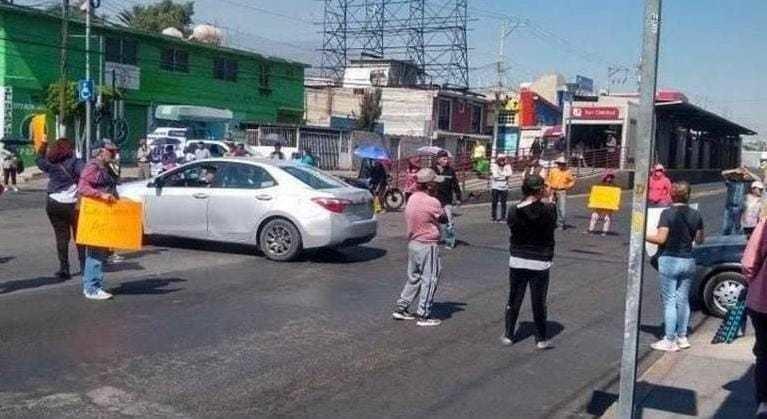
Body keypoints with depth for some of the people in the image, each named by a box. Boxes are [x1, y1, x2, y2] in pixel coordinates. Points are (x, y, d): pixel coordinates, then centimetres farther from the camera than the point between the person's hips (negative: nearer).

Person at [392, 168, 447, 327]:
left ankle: (400, 308, 23)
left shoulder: (412, 198, 5)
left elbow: (407, 219, 9)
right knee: (429, 280, 3)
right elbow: (444, 219, -4)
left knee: (413, 277, 19)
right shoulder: (432, 202, -18)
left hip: (412, 243, 8)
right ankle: (423, 315, 7)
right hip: (428, 246, -8)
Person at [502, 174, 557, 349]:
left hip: (517, 262, 1)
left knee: (514, 300, 14)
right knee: (539, 302, 9)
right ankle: (541, 339, 19)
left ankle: (508, 335, 21)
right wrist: (544, 201, 9)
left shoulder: (514, 211, -9)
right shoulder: (548, 210, -13)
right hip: (540, 263, -1)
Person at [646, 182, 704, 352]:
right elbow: (699, 240, 8)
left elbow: (661, 238, -17)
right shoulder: (696, 215, 2)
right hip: (688, 261, 5)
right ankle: (682, 337, 23)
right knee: (683, 300, 15)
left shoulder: (668, 213, -13)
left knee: (669, 301, 0)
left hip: (670, 260, -5)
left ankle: (669, 341, 3)